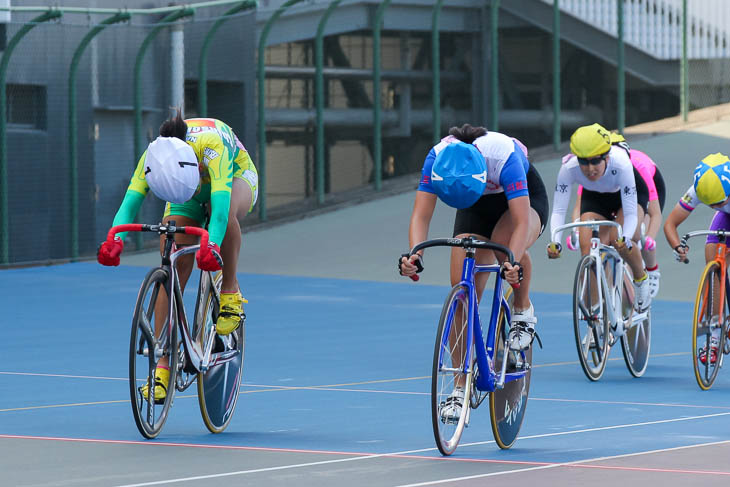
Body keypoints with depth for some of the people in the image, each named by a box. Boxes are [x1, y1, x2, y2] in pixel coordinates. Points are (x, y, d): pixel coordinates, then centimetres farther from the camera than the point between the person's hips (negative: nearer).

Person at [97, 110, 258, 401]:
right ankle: (162, 366, -11)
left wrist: (212, 245, -69)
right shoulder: (152, 156, -32)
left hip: (236, 178, -3)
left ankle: (230, 293, -19)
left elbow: (220, 199, -53)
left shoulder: (211, 145, -43)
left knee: (225, 212, -41)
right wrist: (115, 240, -58)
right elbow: (131, 200, -39)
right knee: (173, 270, -15)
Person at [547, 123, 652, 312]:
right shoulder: (568, 168, -35)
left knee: (618, 239, -29)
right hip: (594, 196, 3)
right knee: (588, 253, -17)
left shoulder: (621, 164, -41)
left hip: (630, 193, -3)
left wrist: (625, 239, -58)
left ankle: (641, 279, 1)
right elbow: (559, 210, -34)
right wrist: (555, 243, -52)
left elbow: (630, 213, -39)